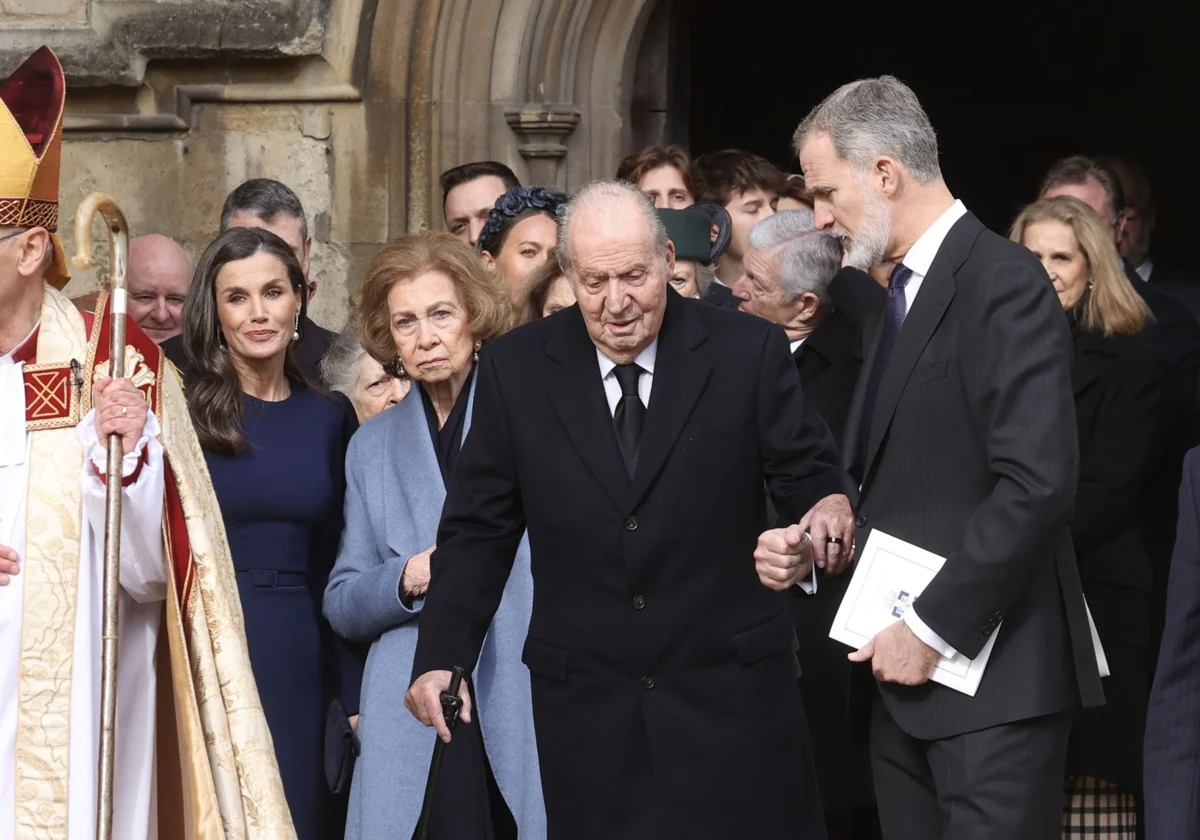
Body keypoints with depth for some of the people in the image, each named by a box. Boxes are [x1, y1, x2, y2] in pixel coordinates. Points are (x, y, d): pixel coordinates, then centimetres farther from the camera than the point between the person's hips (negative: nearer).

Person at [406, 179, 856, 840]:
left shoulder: (749, 353, -3)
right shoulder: (514, 370, 2)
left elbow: (807, 477, 3)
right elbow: (480, 527, 6)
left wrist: (824, 510, -22)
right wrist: (441, 656, -2)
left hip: (730, 690, -1)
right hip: (585, 704, 1)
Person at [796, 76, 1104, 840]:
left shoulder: (1003, 283, -12)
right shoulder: (904, 293, 18)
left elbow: (1037, 483, -21)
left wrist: (933, 630, -18)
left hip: (991, 672, -9)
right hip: (905, 667, 9)